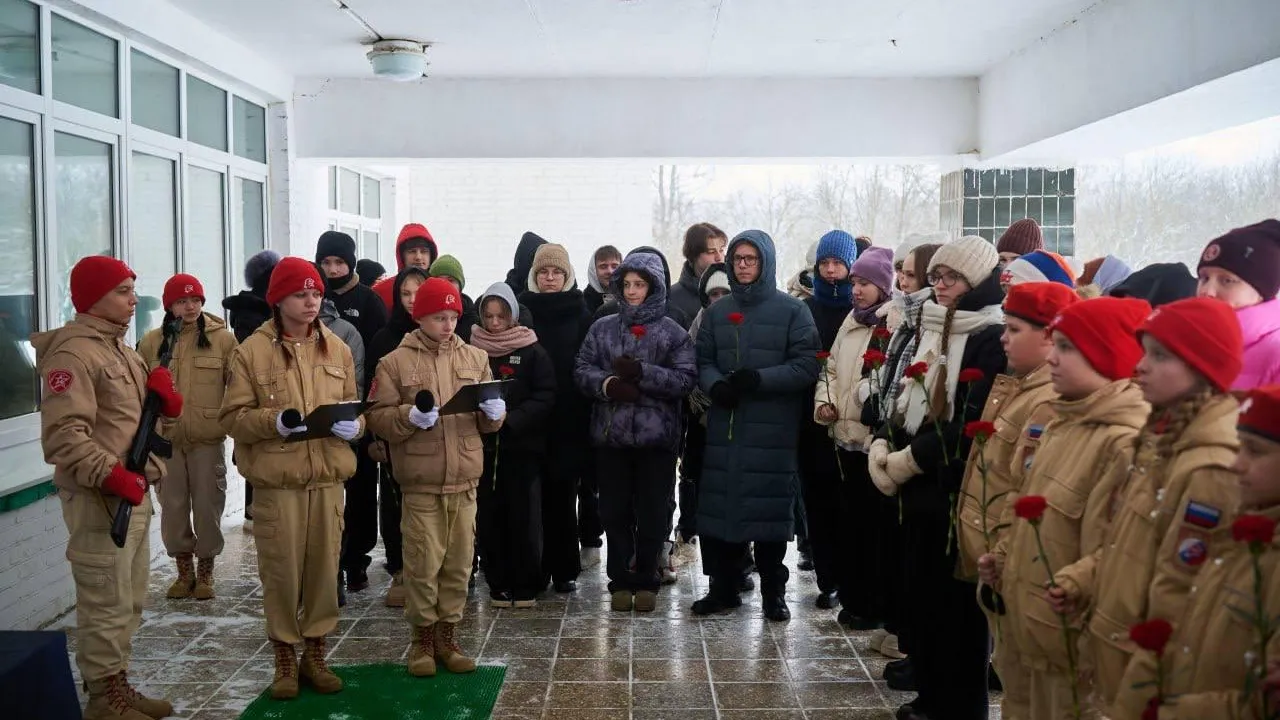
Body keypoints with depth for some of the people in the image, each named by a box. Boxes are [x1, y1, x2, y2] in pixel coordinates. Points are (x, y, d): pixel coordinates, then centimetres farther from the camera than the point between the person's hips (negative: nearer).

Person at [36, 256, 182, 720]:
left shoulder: (120, 349, 15)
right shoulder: (73, 353, -14)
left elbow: (158, 414, 20)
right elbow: (63, 435, -24)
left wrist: (165, 397, -1)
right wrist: (111, 475, -29)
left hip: (134, 493, 10)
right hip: (100, 499, -10)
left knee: (129, 602, 17)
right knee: (106, 605, -2)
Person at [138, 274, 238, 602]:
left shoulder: (223, 339, -2)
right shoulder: (151, 342, 4)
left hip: (208, 438, -2)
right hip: (164, 439, 2)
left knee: (208, 506, 5)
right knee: (172, 507, 9)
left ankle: (205, 572, 21)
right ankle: (184, 572, 25)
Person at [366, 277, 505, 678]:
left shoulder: (475, 358, 9)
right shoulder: (395, 362, 0)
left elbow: (489, 424, 11)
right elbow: (378, 419, -5)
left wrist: (493, 412, -11)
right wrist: (409, 416, -22)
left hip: (464, 479, 3)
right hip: (420, 482, -3)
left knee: (459, 563, 8)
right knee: (423, 564, 1)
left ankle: (448, 635, 23)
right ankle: (422, 638, 18)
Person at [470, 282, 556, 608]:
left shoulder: (533, 352, 0)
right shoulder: (472, 350, 6)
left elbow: (545, 397, -6)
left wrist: (511, 418, -18)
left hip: (522, 446, -2)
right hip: (483, 445, 2)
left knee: (524, 517, 0)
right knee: (489, 517, 5)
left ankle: (525, 586, 12)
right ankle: (498, 584, 17)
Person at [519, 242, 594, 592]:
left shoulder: (580, 314, 4)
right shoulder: (522, 310, 6)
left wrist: (585, 413, -7)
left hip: (569, 419, -1)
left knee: (563, 492, 2)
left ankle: (565, 568, 11)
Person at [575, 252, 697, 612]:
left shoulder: (672, 332, 0)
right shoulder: (603, 328, 9)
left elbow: (686, 378, -9)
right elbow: (582, 369, 4)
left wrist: (642, 373, -19)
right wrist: (608, 384, -16)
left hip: (657, 436, -2)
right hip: (611, 434, 2)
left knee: (653, 512, 5)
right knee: (615, 510, 7)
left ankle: (645, 580, 19)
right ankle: (620, 580, 20)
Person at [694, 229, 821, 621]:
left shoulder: (792, 310, 1)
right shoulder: (716, 312, 14)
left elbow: (808, 366, -6)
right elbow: (703, 362, 11)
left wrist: (759, 379, -18)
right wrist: (715, 385, -11)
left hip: (772, 427, -3)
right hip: (725, 424, 3)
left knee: (770, 507, 0)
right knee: (719, 505, 4)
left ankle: (773, 591, 14)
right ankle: (723, 587, 18)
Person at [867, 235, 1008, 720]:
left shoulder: (991, 340, -11)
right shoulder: (928, 329, 13)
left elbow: (972, 424, -19)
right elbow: (898, 396, 13)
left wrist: (910, 459, -15)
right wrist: (881, 447, -4)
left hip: (958, 490, -7)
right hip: (918, 487, 8)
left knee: (955, 602, 2)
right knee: (919, 593, 14)